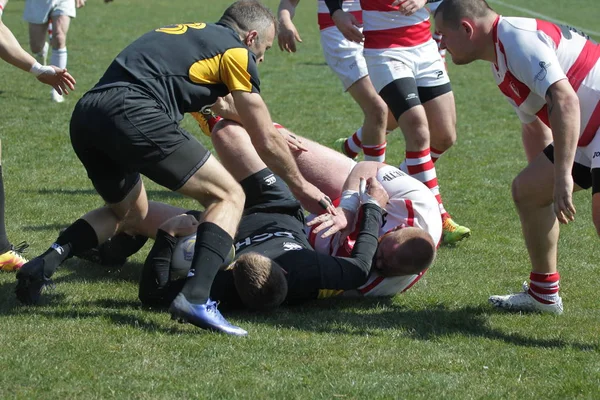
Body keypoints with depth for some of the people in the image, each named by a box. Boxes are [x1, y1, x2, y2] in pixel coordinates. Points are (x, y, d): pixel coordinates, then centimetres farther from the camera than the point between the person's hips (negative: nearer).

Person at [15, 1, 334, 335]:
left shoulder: (183, 32, 31)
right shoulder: (236, 51, 11)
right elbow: (266, 141, 14)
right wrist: (301, 185, 28)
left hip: (83, 119, 8)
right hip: (134, 116, -8)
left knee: (131, 214, 31)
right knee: (228, 196, 4)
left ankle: (48, 261, 11)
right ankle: (195, 296, -15)